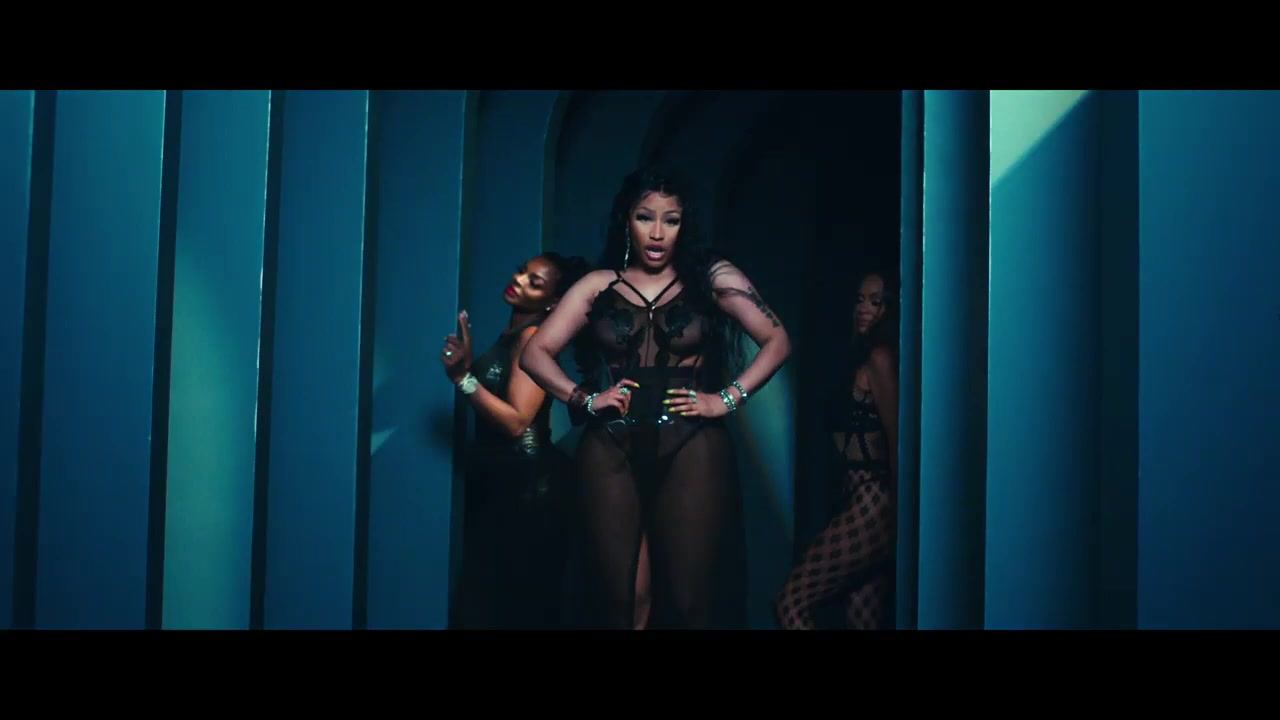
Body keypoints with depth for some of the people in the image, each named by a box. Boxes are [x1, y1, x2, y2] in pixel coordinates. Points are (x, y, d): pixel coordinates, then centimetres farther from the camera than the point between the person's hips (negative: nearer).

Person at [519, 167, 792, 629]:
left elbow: (777, 341, 5)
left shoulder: (711, 276, 7)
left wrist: (727, 399, -4)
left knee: (688, 600, -1)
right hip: (611, 452, 1)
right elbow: (535, 353, 8)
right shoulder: (598, 285, 10)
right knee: (622, 600, 2)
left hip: (692, 449, -1)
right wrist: (585, 399, -4)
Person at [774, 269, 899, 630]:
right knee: (863, 621, 8)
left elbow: (896, 438, -13)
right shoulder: (867, 359, 20)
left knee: (792, 602, -7)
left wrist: (897, 506, -11)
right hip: (871, 508, 9)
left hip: (870, 506, -9)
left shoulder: (879, 359, -7)